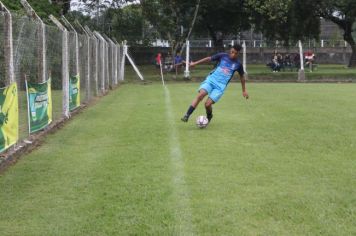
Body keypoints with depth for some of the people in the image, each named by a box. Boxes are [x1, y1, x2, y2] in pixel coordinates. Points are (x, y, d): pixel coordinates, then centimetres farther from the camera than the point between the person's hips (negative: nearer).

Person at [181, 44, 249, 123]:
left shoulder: (238, 64, 2)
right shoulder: (223, 56, 1)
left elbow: (242, 77, 16)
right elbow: (209, 58, 8)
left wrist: (244, 90, 20)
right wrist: (195, 63, 5)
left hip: (220, 86, -1)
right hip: (211, 80, 1)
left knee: (208, 104, -14)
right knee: (200, 94, -25)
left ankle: (209, 117, 19)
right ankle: (187, 115, -23)